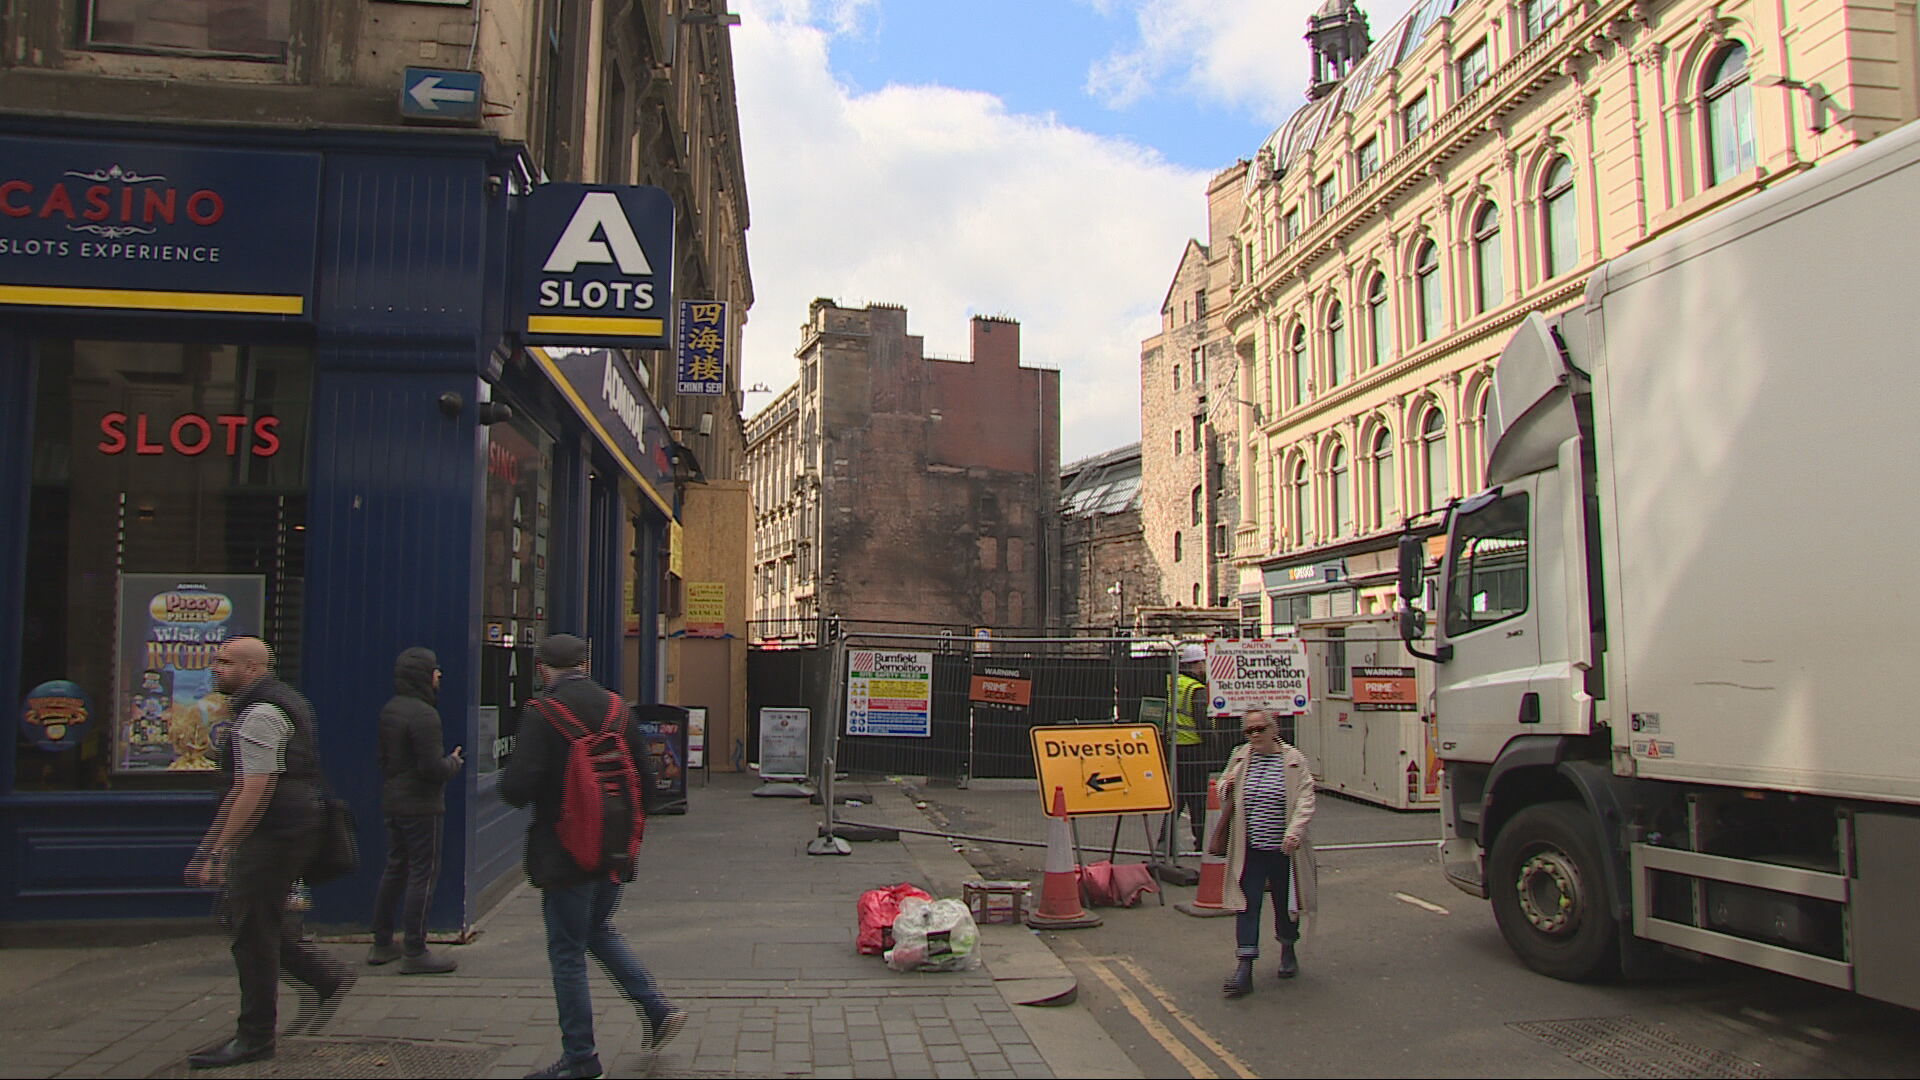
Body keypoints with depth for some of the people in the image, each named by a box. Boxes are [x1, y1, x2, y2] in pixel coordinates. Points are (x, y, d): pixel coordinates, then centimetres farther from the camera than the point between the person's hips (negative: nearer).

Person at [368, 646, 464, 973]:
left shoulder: (389, 710, 10)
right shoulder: (423, 714, -20)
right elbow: (432, 768, -23)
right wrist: (453, 763, -4)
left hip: (392, 803, 9)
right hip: (420, 805, -9)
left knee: (395, 870, 17)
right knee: (423, 874, -3)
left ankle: (381, 945, 25)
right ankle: (414, 952, 0)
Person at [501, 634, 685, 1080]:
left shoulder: (541, 713, -15)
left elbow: (517, 787, -21)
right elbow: (643, 779, 6)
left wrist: (513, 787, 2)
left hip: (565, 853, -6)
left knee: (567, 952, 6)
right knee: (599, 930, 25)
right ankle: (657, 1009, 18)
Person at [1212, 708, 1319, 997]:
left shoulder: (1294, 760, -4)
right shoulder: (1239, 758, 6)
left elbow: (1305, 800, -10)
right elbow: (1225, 797, 19)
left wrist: (1294, 832, -23)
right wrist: (1225, 789, -5)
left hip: (1283, 848, -1)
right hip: (1249, 850, 1)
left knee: (1285, 903, 15)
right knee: (1247, 906, -3)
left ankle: (1288, 952, 39)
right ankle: (1243, 969, -3)